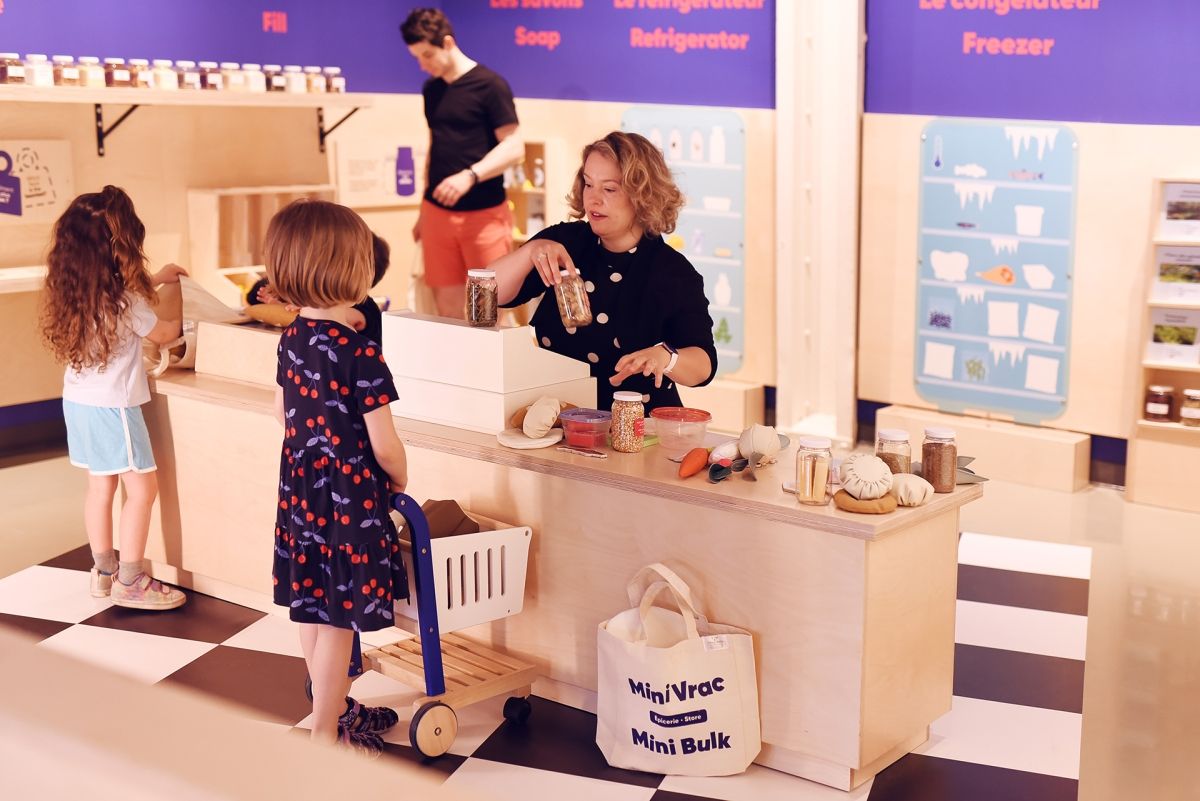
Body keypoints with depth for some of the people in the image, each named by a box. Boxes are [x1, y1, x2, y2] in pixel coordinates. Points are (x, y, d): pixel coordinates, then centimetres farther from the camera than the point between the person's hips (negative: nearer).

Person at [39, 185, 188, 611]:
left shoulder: (75, 289, 1)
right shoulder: (125, 300, -21)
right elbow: (161, 333, -3)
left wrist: (155, 279, 27)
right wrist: (184, 320, 16)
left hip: (78, 400, 8)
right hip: (112, 405, -8)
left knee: (100, 485, 16)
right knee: (142, 488, 2)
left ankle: (103, 571, 26)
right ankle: (130, 581, 7)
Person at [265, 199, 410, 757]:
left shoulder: (291, 340, 2)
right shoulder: (360, 354, -22)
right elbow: (383, 445, -19)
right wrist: (400, 482, -1)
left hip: (300, 493, 8)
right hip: (350, 501, -8)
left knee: (313, 611, 18)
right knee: (338, 622, 2)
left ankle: (335, 709, 35)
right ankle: (325, 736, 11)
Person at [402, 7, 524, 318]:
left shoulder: (489, 85, -7)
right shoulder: (431, 90, 12)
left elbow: (514, 148, -12)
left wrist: (470, 176, -27)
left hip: (484, 214, -5)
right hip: (438, 211, 5)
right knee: (447, 305, 5)